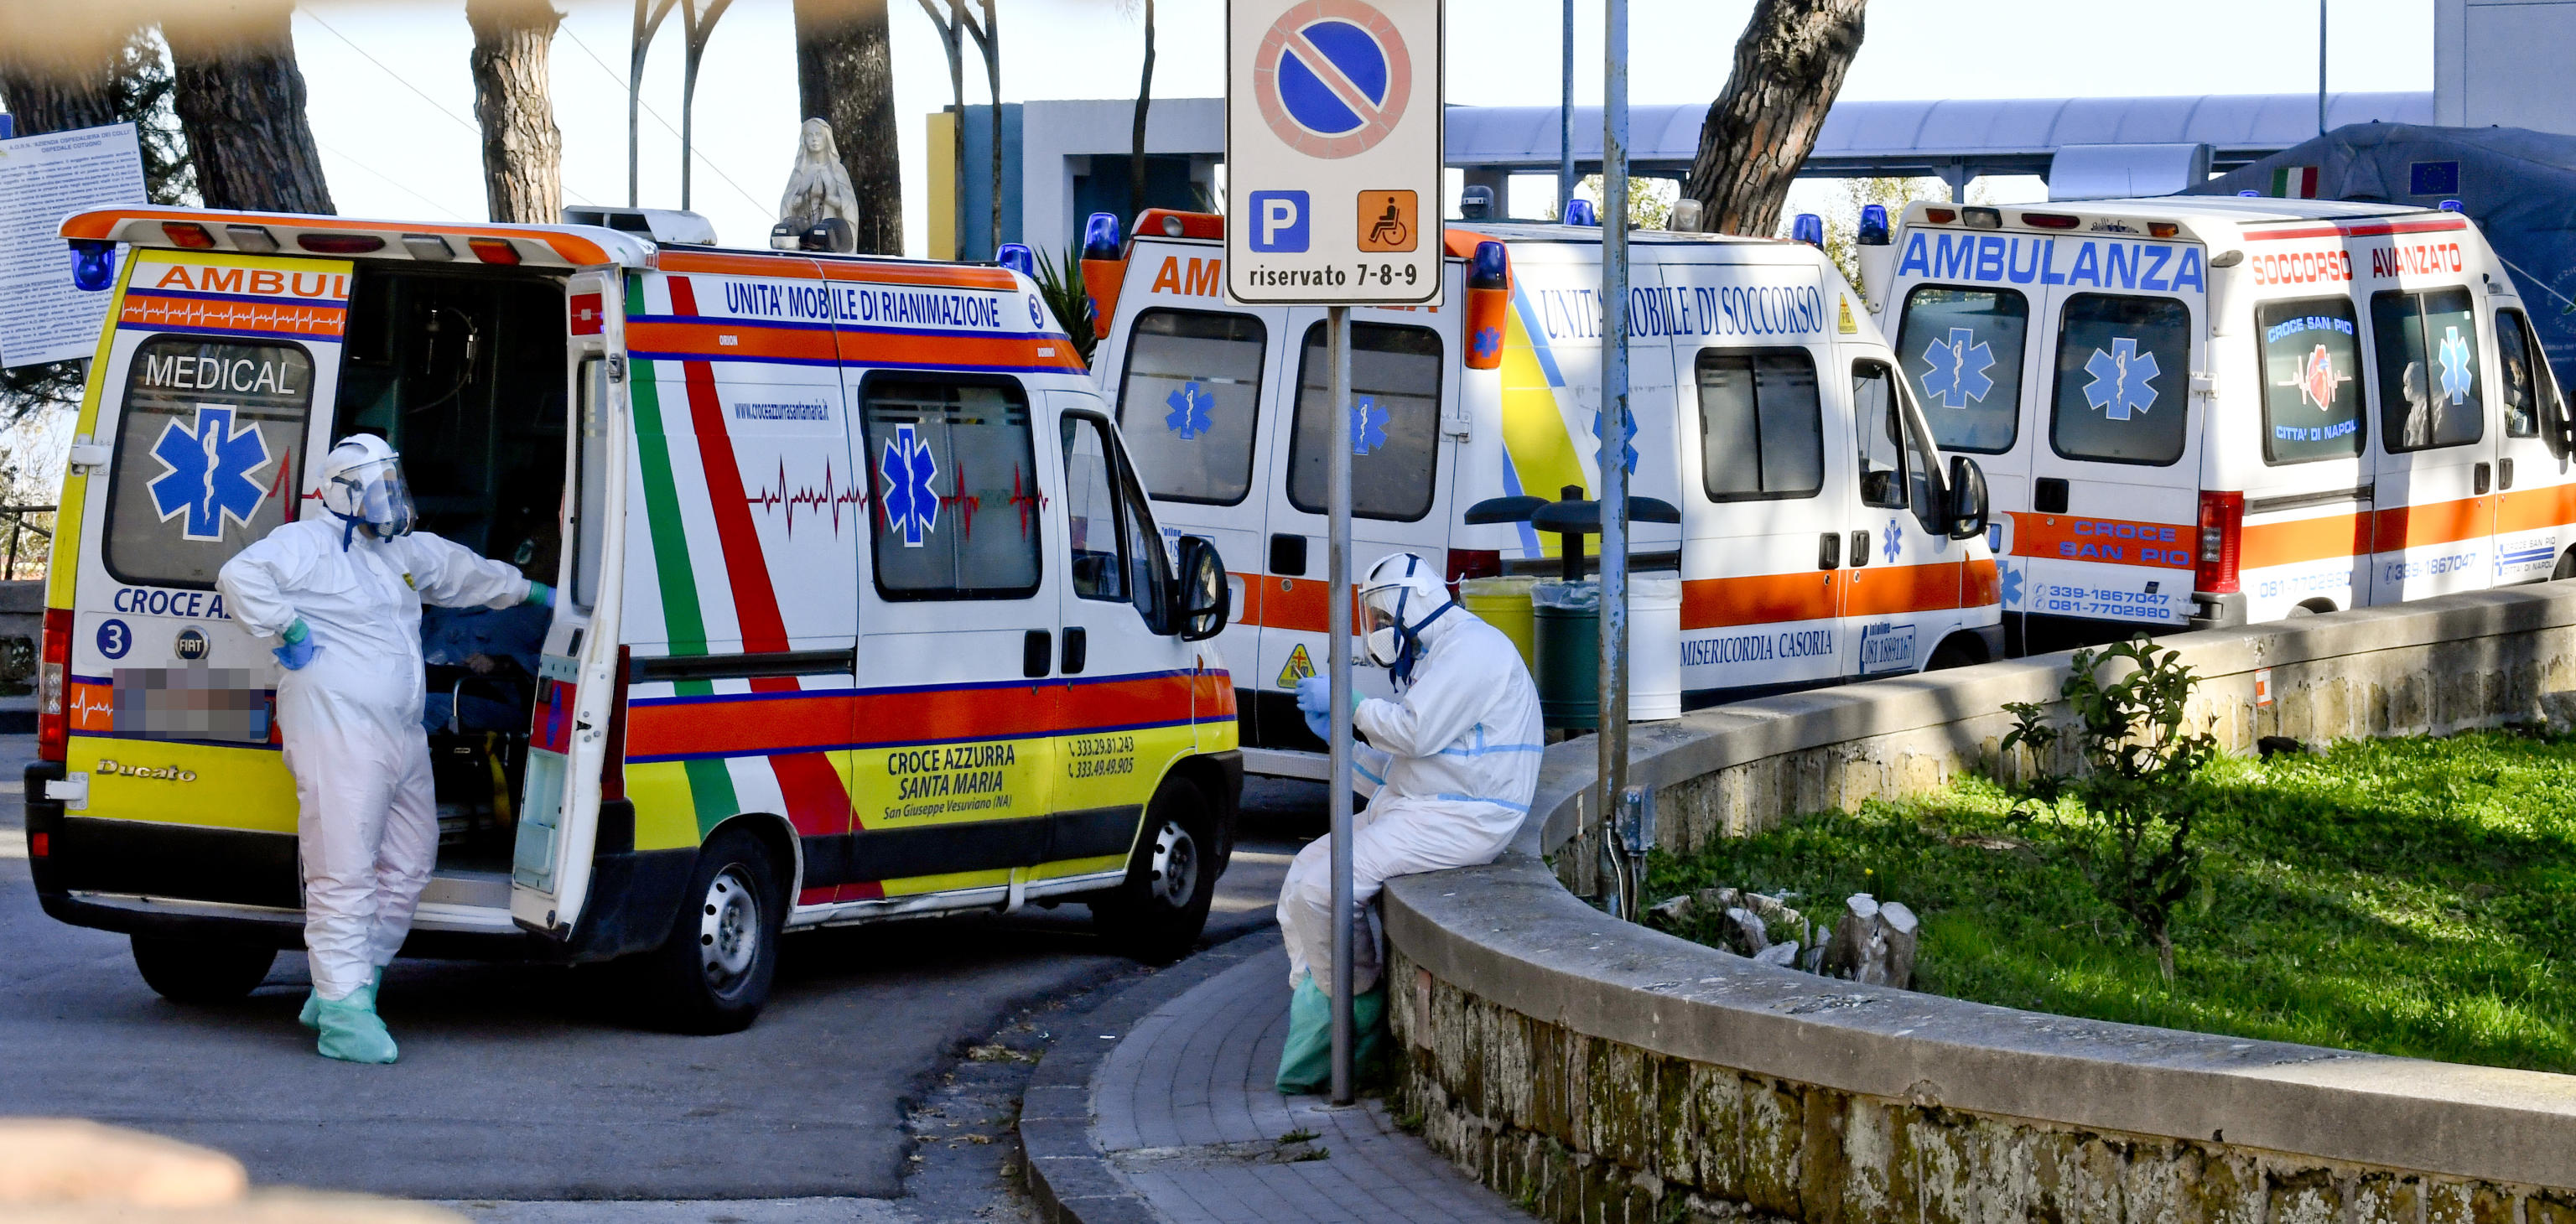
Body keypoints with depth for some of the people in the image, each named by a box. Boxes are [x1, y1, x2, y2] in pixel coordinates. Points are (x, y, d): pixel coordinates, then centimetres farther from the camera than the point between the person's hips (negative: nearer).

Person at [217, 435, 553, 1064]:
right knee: (345, 872, -11)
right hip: (337, 737, -10)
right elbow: (241, 576, -19)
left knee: (407, 866, 13)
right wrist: (288, 633, -17)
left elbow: (461, 571, 38)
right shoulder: (306, 545, -5)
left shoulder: (402, 551, 22)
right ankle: (344, 1012, -11)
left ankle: (344, 989, 21)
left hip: (401, 737, 10)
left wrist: (529, 591, 47)